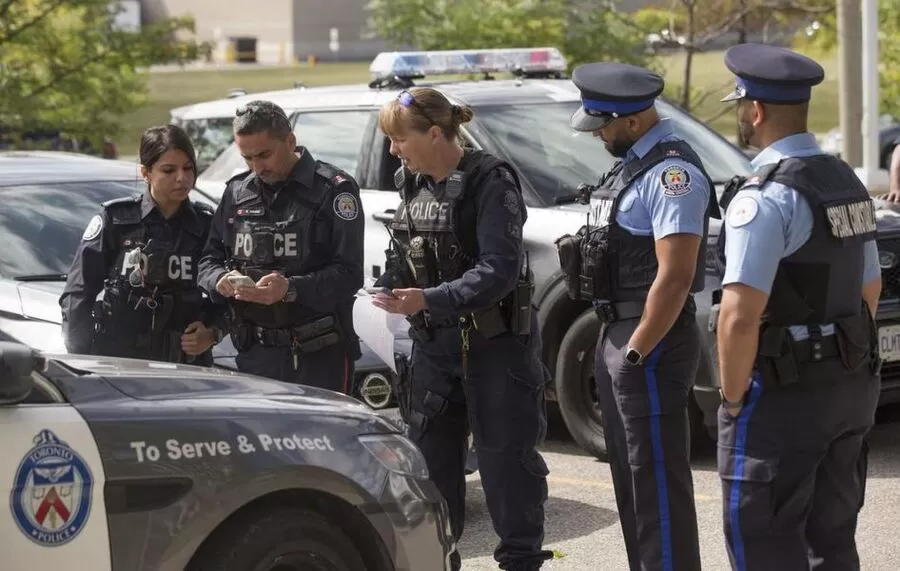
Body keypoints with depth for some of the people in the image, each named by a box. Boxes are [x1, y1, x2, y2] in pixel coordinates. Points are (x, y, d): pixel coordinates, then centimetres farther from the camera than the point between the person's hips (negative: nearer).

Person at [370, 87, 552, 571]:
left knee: (504, 458, -1)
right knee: (430, 456, 11)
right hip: (434, 344, 7)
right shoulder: (413, 184, 7)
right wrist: (397, 289, -1)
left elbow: (500, 269, -23)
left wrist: (429, 300, -31)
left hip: (495, 343, -7)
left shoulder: (490, 182, -15)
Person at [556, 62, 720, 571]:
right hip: (618, 336, 10)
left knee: (659, 481, -6)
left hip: (650, 342, -10)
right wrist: (616, 344, 16)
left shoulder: (671, 172, -18)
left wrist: (637, 351, -19)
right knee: (631, 477, 17)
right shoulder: (633, 163, 13)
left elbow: (674, 277, -23)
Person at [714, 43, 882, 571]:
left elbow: (740, 317, -23)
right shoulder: (847, 181, 11)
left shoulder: (764, 197, -18)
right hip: (852, 387, 9)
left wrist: (733, 400, -13)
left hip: (784, 394, -8)